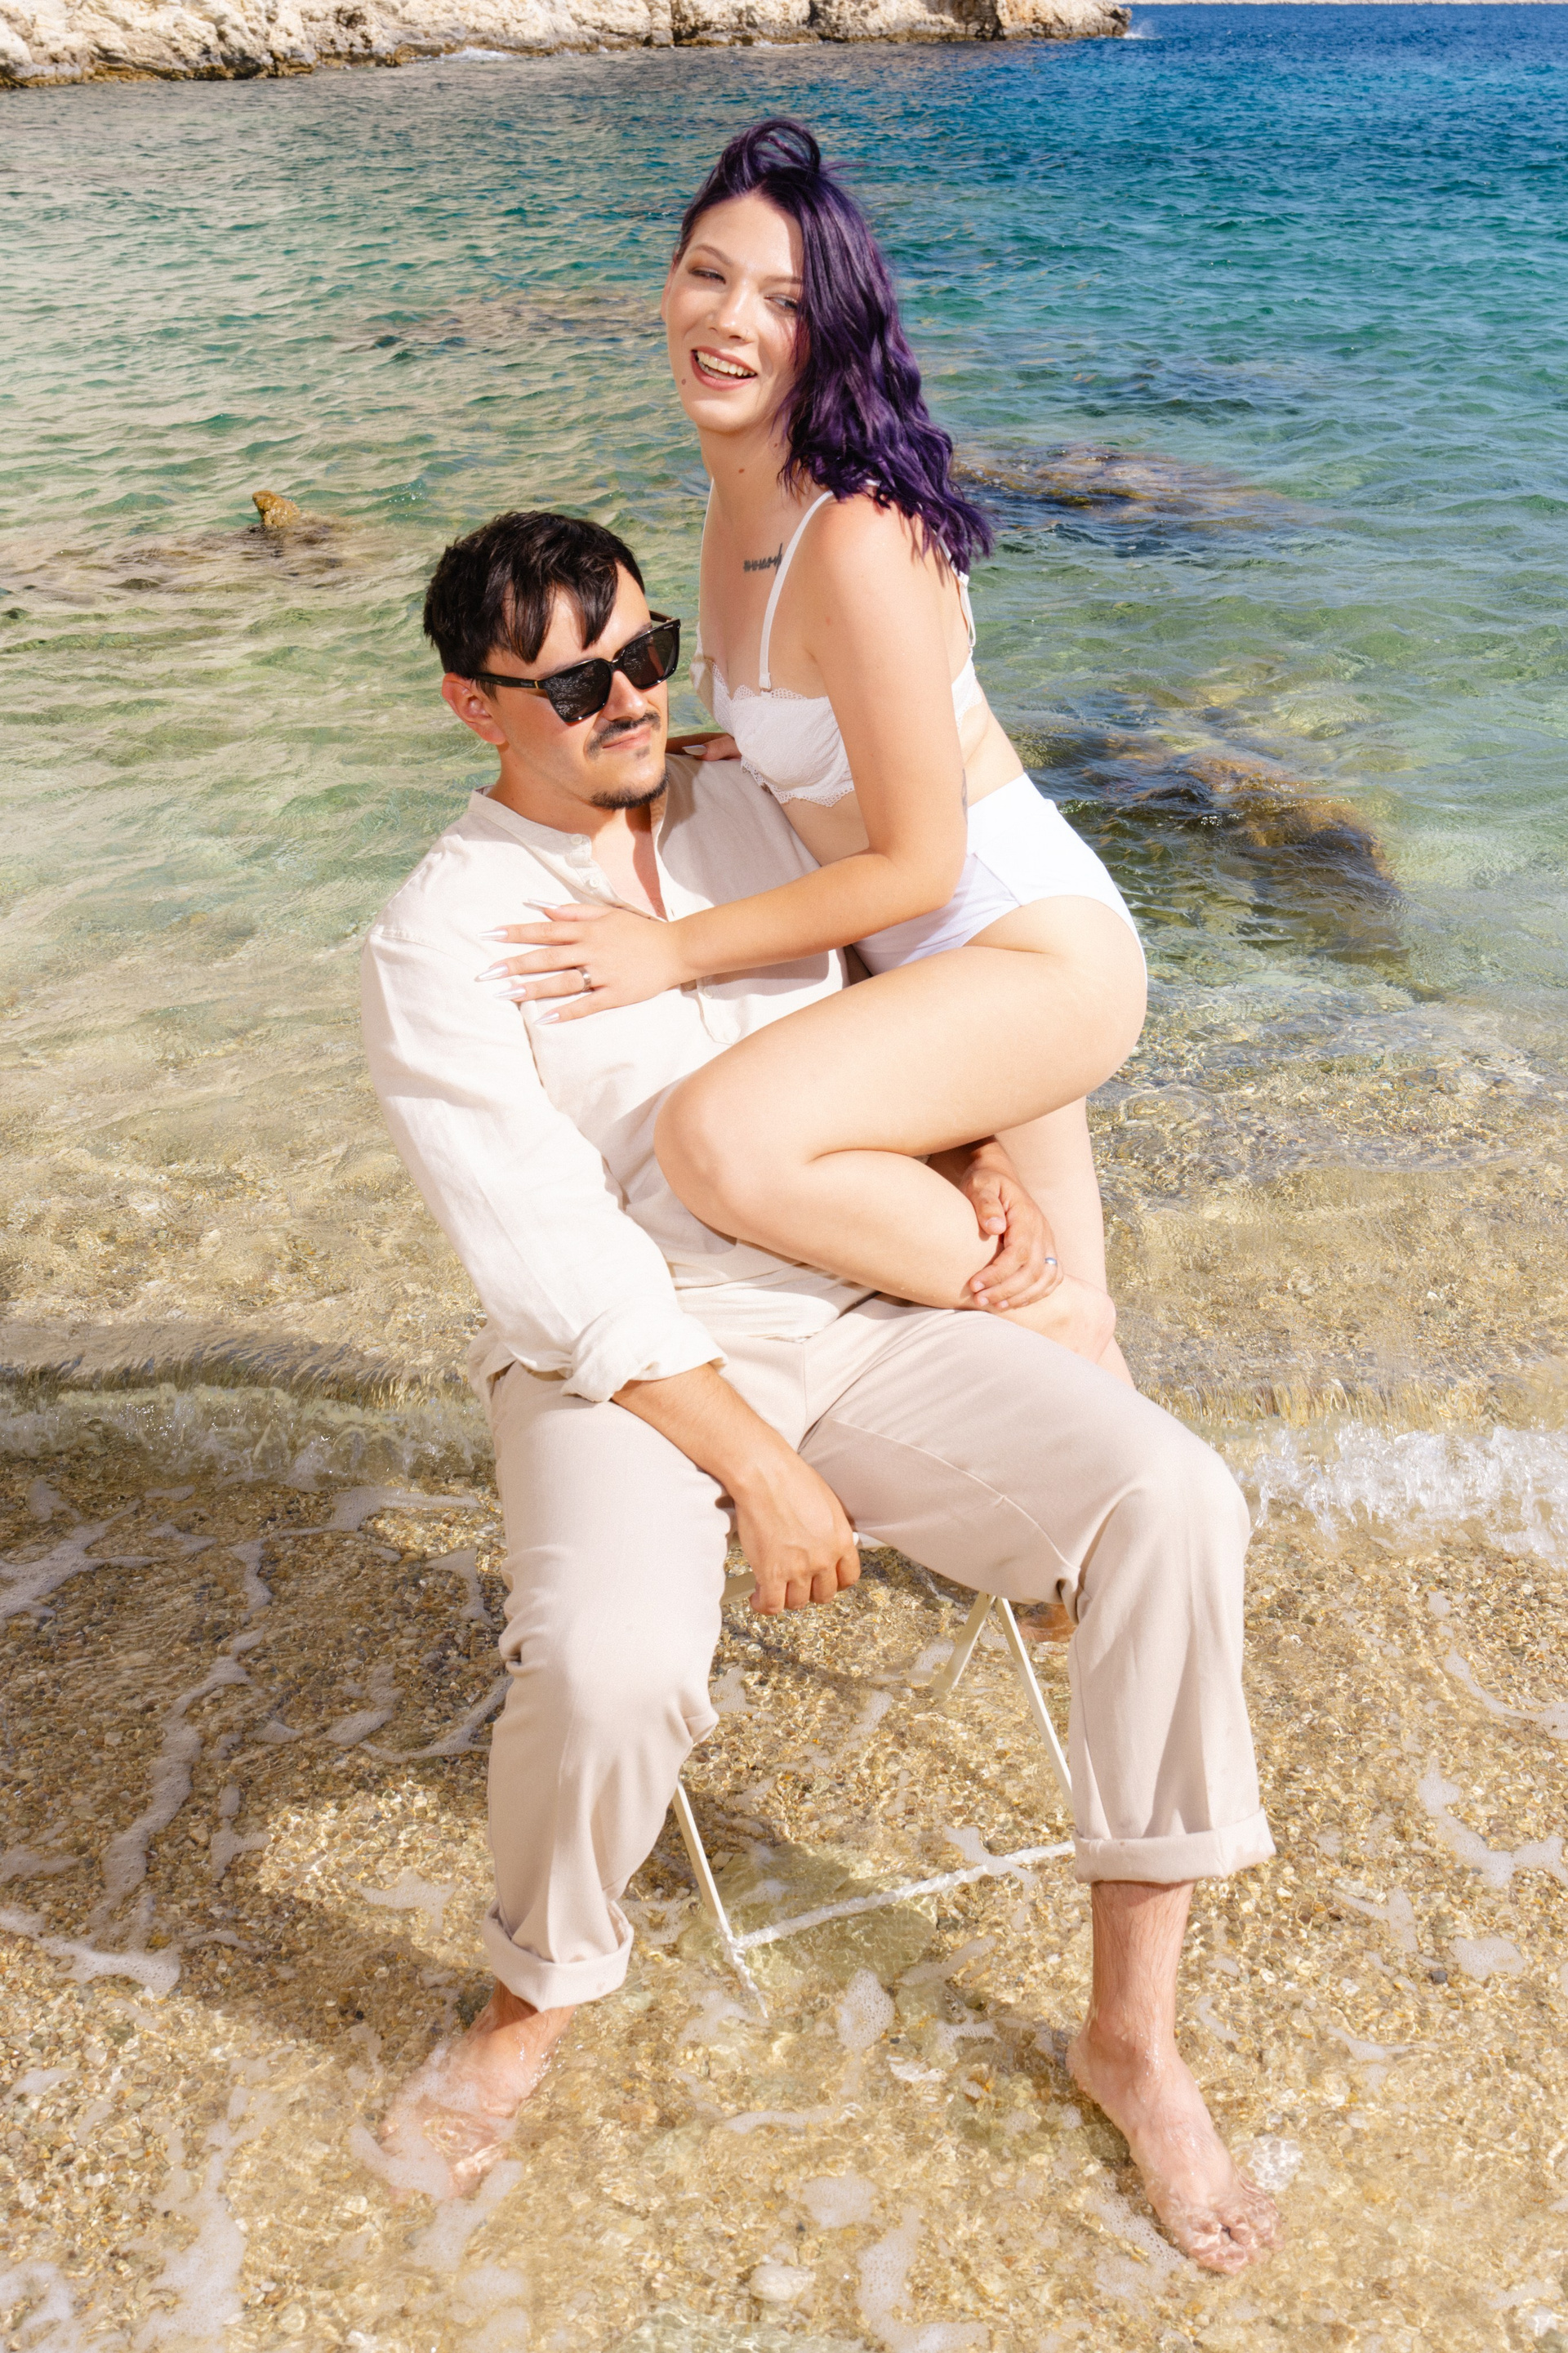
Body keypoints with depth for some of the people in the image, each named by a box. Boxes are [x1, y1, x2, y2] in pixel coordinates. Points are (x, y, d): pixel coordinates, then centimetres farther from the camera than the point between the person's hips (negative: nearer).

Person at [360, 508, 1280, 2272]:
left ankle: (1132, 2032, -2)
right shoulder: (435, 946, -7)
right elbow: (557, 1262, -14)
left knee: (1169, 1500, -18)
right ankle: (539, 1998, 3)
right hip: (619, 1366, -4)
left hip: (857, 1316, 5)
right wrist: (759, 1467, -19)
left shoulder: (743, 806, 10)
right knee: (613, 1664, -34)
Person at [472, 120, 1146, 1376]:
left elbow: (917, 861, -22)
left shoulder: (856, 538, -24)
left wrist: (674, 951, -18)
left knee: (721, 1141, -30)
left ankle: (1055, 1307, -9)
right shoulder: (743, 496, 4)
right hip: (938, 958, 9)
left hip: (1036, 955, -9)